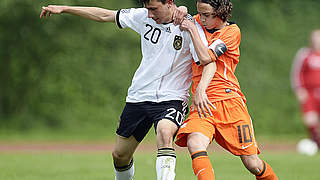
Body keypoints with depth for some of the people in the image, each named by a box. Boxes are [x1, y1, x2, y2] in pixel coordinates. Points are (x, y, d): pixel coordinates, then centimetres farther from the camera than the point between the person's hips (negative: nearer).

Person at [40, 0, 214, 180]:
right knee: (119, 156, 11)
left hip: (171, 99, -5)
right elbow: (104, 15, 9)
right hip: (139, 97, 6)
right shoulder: (144, 17, 0)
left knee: (165, 132, -37)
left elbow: (209, 63, -21)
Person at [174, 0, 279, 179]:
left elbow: (206, 57, -12)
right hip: (203, 103, 3)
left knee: (252, 164, -4)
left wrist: (192, 29, -8)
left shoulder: (232, 31, -1)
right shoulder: (197, 23, 13)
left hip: (229, 100, -3)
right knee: (195, 144, -31)